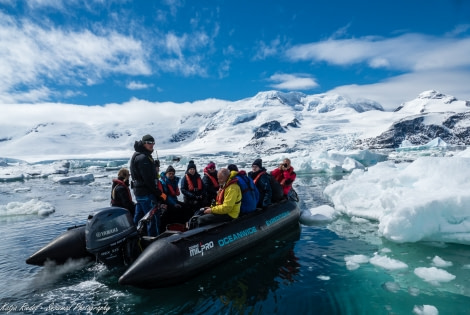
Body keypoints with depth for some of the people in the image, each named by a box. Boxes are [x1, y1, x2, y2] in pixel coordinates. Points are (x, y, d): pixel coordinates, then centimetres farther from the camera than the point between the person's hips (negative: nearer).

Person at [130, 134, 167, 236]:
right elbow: (148, 179, -22)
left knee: (138, 217, 18)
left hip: (138, 191, 10)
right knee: (153, 218, -6)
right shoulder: (143, 158, -17)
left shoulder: (138, 156, 16)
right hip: (146, 193, -10)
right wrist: (160, 193, -18)